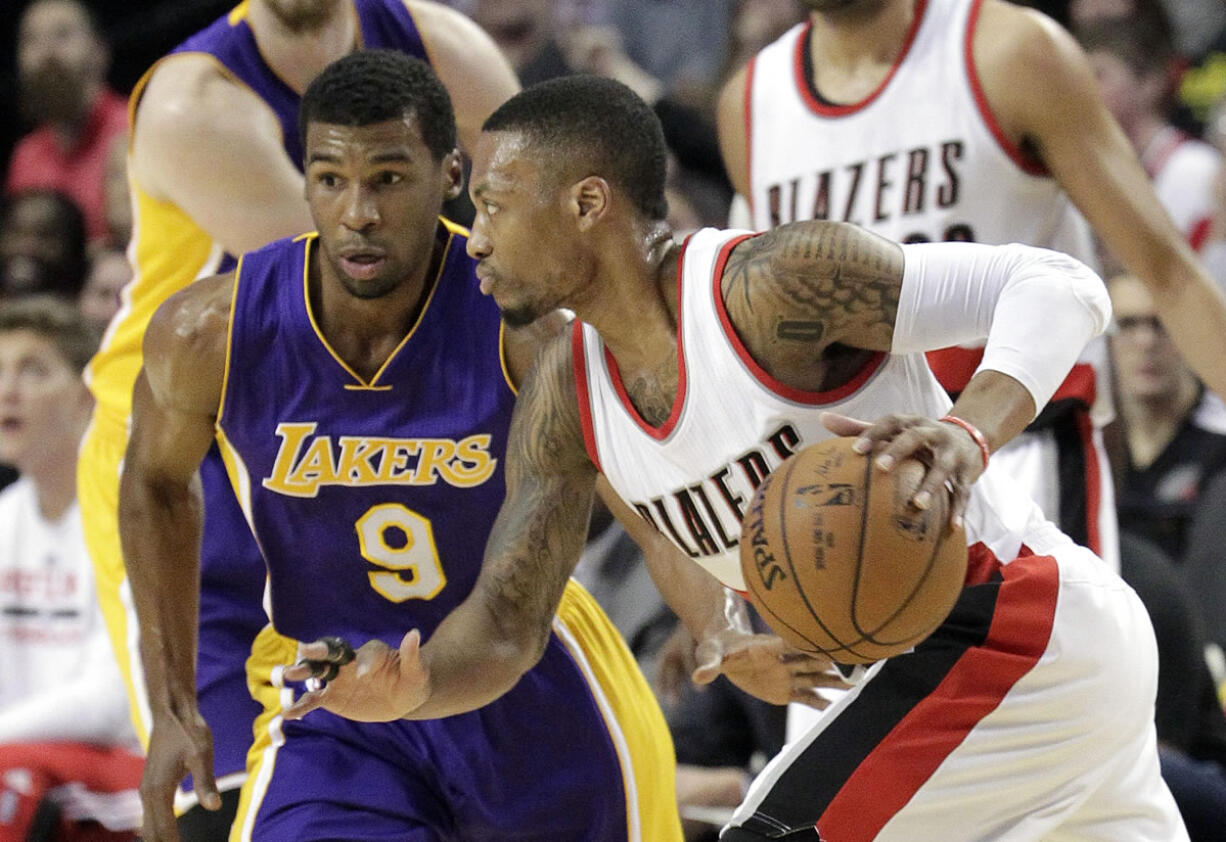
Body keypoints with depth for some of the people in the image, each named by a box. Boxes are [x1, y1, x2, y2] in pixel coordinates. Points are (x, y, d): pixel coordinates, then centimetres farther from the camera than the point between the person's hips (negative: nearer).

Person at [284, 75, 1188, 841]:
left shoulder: (771, 282, -22)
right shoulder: (564, 399, 2)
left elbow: (1062, 287, -25)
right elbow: (505, 625, 2)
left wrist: (970, 431, -44)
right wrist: (412, 687, -21)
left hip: (1010, 624, -9)